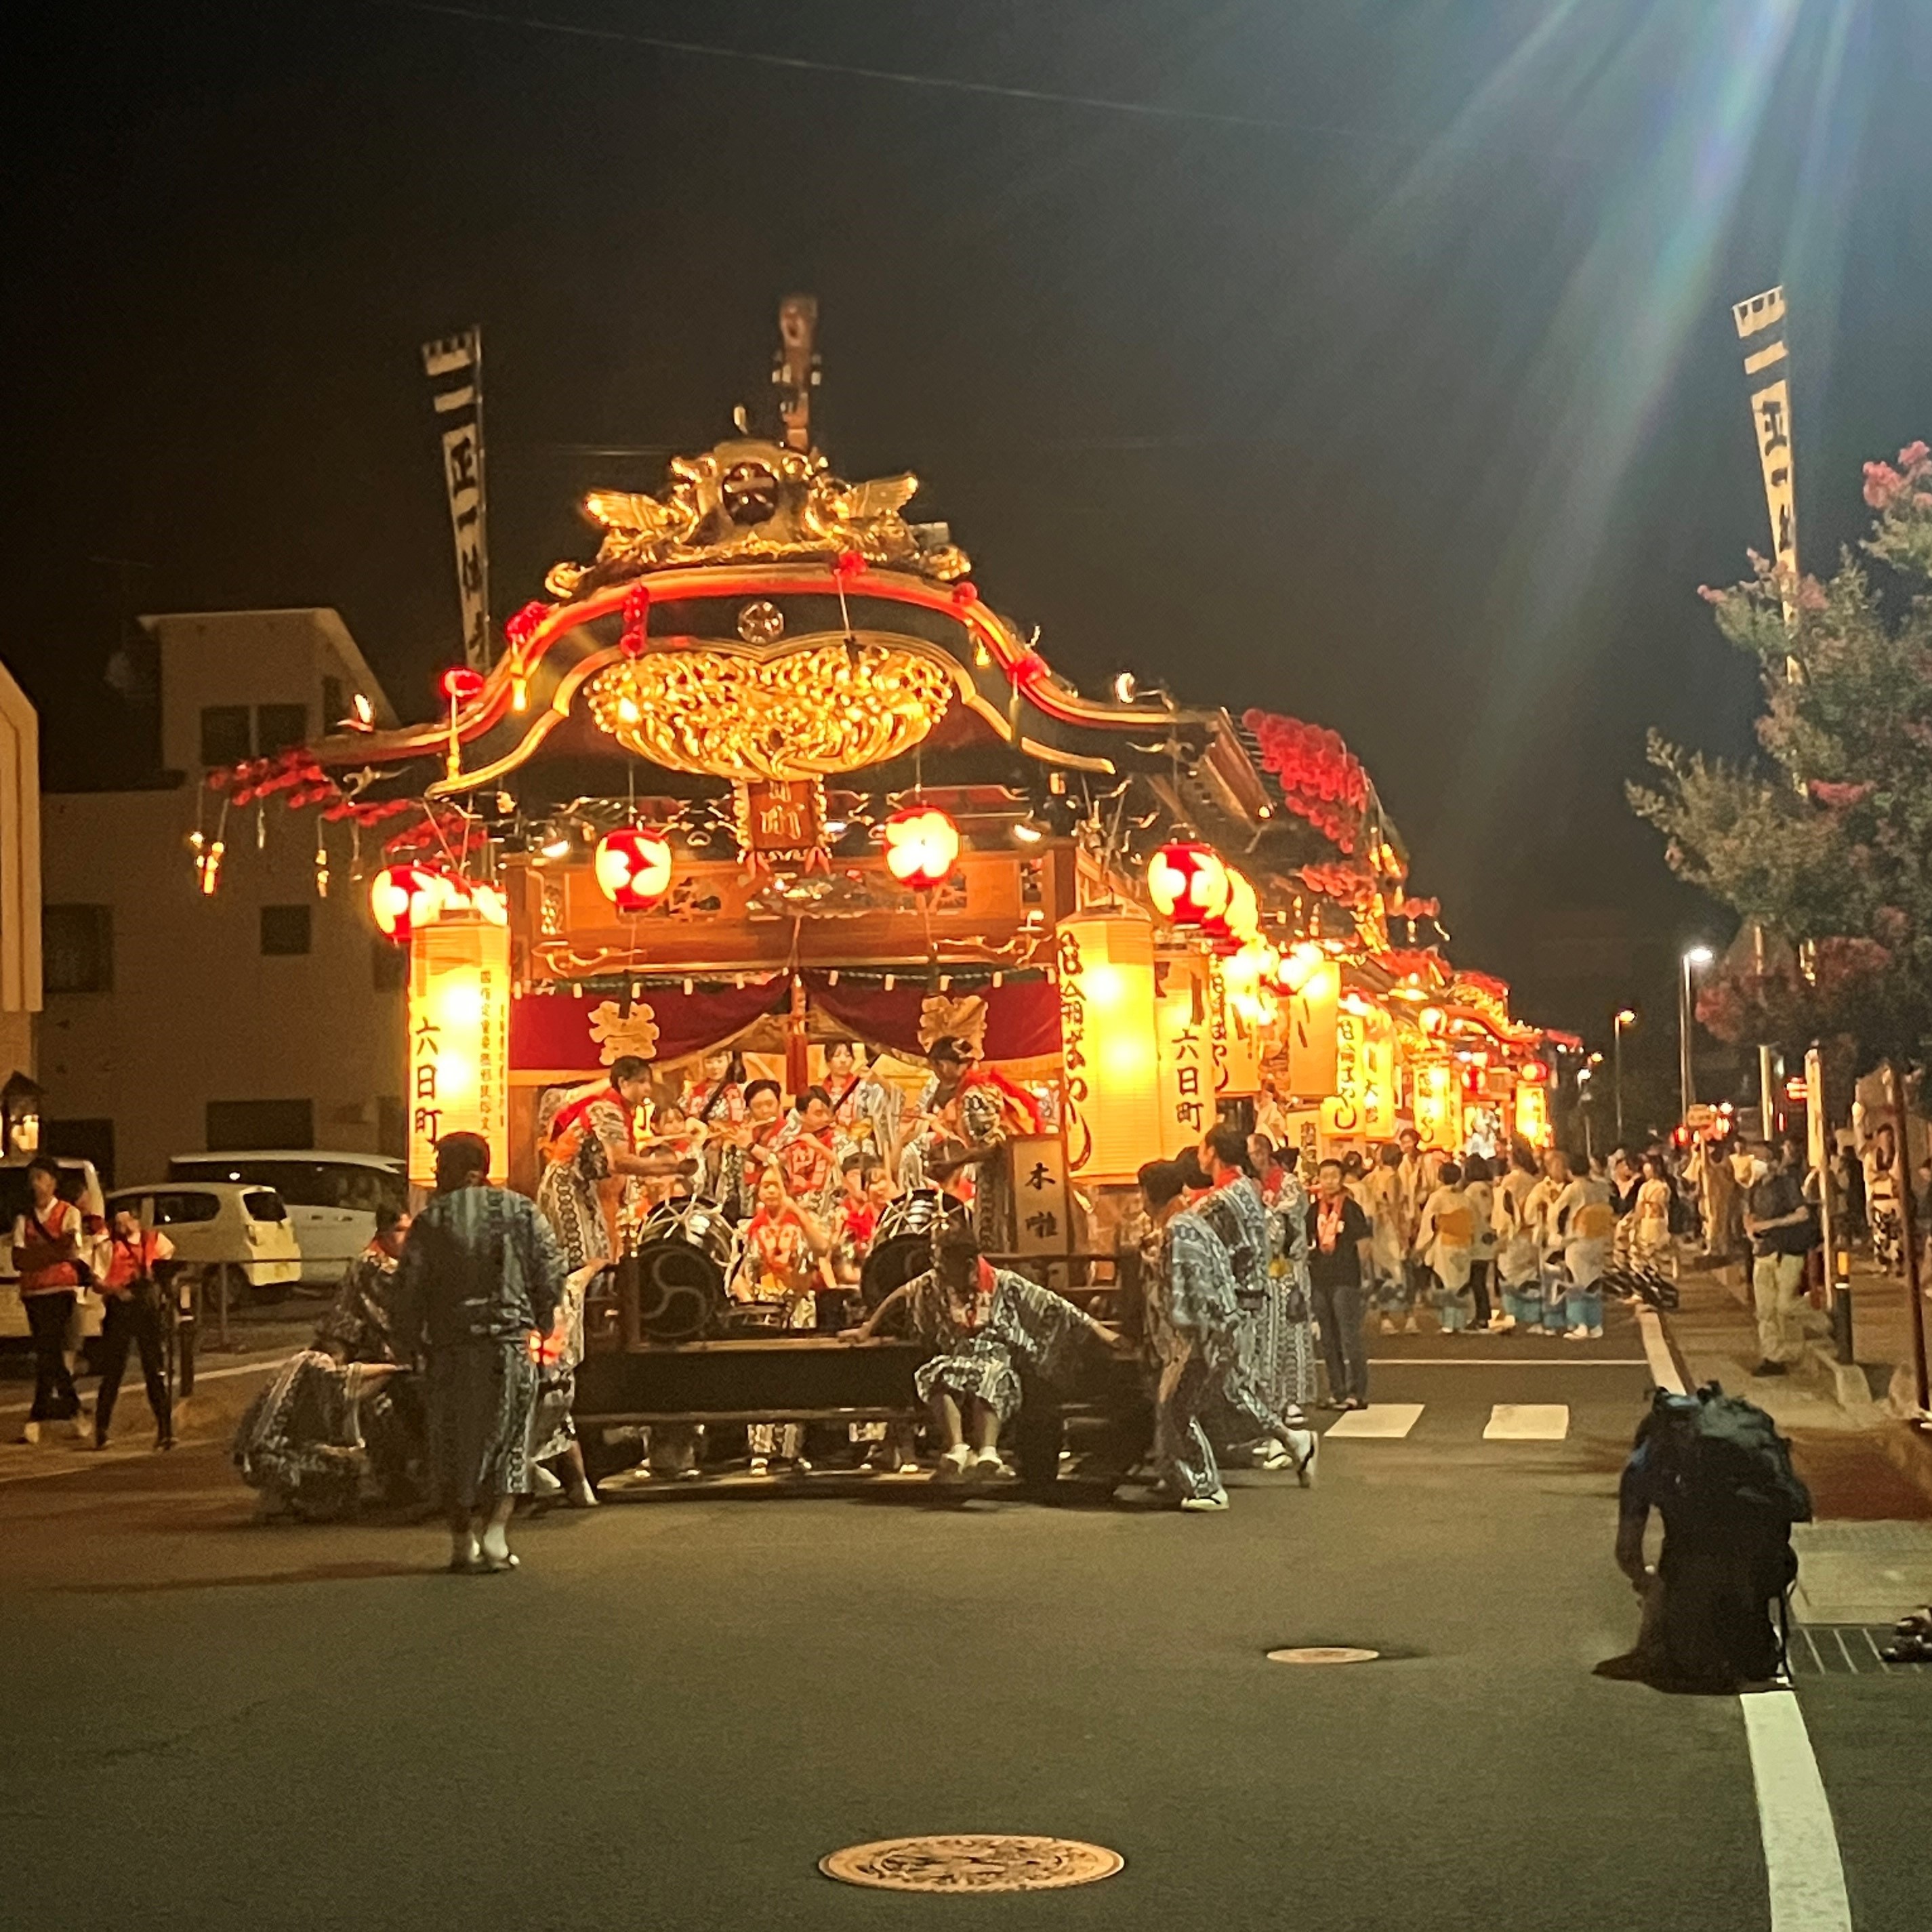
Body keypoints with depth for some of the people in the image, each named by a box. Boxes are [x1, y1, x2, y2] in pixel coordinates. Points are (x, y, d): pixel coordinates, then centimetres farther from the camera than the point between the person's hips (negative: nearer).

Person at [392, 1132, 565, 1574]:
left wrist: (407, 1343, 7)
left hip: (452, 1347, -1)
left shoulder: (431, 1222, -2)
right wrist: (540, 1324, 16)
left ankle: (464, 1543, 7)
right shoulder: (522, 1212, 3)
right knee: (508, 1440, 9)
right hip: (513, 1342, 1)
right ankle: (495, 1534, -5)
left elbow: (410, 1289, -4)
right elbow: (552, 1273, 2)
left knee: (454, 1445, 9)